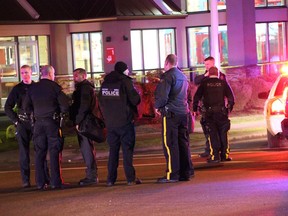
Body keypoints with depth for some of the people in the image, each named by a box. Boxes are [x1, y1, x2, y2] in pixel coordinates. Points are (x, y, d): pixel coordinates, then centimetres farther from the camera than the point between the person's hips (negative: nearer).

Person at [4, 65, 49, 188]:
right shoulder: (17, 89, 5)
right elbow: (8, 107, 6)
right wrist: (16, 121, -2)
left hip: (37, 123, 0)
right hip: (23, 124, 0)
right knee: (24, 152, 0)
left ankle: (46, 178, 1)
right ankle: (26, 181, 3)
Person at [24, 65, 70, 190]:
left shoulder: (32, 88, 6)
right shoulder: (55, 87, -5)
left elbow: (26, 107, 8)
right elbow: (65, 106, -8)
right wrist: (58, 111, 11)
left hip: (38, 123, 4)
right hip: (52, 122, -3)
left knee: (39, 153, 7)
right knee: (54, 153, 1)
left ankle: (40, 183, 5)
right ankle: (55, 182, -2)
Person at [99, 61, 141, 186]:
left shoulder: (105, 83, 9)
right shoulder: (125, 82, -9)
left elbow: (101, 101, 14)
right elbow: (135, 100, -11)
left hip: (110, 123, 5)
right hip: (125, 121, -5)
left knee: (113, 150, 12)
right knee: (127, 150, -1)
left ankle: (110, 179, 9)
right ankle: (131, 178, -4)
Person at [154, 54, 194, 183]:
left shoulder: (167, 76, -11)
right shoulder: (183, 76, 16)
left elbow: (162, 96, -20)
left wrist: (157, 107, -1)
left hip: (170, 113, -8)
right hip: (184, 112, 8)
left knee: (170, 144, -5)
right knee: (183, 143, 11)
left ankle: (172, 174, -6)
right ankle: (186, 172, 13)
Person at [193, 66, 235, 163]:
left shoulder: (204, 83, 3)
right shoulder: (223, 83, 4)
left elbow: (196, 97, 2)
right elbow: (231, 97, 5)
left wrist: (195, 109, 10)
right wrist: (229, 108, 17)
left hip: (209, 112, 0)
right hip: (221, 111, 0)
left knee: (213, 134, 3)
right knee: (223, 133, 10)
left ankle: (215, 156, 0)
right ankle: (224, 155, 10)